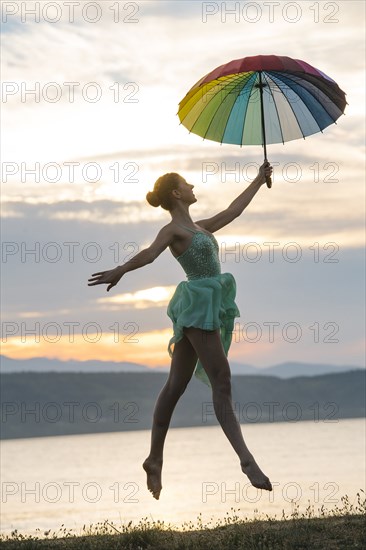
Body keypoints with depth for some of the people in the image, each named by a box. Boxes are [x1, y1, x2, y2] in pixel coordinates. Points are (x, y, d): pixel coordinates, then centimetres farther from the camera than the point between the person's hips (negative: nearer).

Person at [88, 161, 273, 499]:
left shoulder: (198, 228, 20)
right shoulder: (173, 230, -7)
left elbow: (231, 212, 33)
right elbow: (150, 253, -26)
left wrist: (258, 181, 43)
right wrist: (120, 271, -46)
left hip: (209, 307, 9)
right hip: (198, 306, -9)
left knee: (176, 385, 10)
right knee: (222, 384, -12)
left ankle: (155, 460, 14)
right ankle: (247, 461, -15)